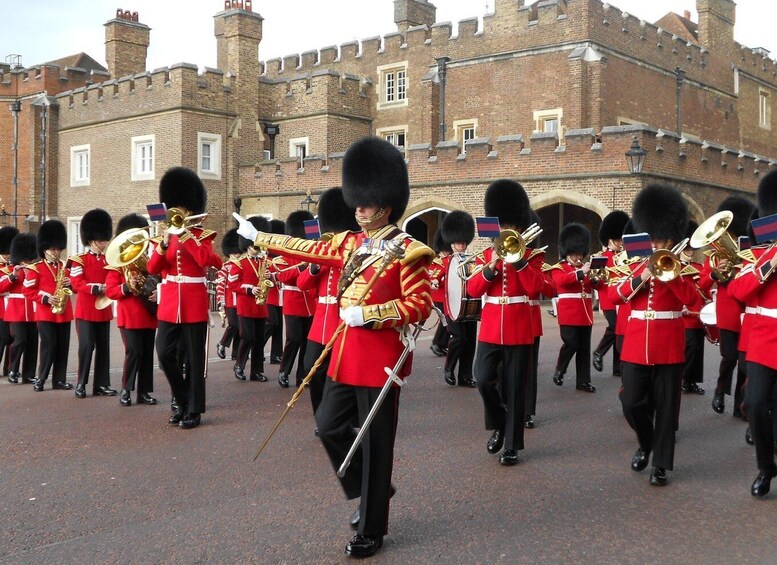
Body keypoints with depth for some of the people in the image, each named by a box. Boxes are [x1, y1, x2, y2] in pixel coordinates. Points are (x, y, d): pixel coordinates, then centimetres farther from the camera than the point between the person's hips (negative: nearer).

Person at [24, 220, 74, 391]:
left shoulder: (65, 267, 13)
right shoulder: (36, 268, -2)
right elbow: (28, 290, -6)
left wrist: (69, 284, -5)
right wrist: (46, 298, -17)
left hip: (64, 313, 5)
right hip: (46, 313, -5)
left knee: (63, 347, 5)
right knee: (49, 345, -7)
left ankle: (59, 380, 12)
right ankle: (41, 379, 5)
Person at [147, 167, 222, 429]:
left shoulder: (202, 235, -1)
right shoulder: (166, 234, 10)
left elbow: (208, 261, -21)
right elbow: (152, 268, -1)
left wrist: (186, 236, -20)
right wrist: (164, 243, -16)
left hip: (194, 305, -4)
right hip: (169, 304, 4)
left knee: (194, 359, 1)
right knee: (165, 354, 0)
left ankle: (194, 410, 10)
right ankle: (182, 401, 19)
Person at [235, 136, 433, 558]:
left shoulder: (407, 251, -11)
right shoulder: (351, 243, 9)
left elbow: (420, 306, -15)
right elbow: (310, 249, 22)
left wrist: (368, 313, -22)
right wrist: (260, 239, 29)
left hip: (380, 359, -7)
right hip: (345, 353, 7)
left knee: (375, 443, 2)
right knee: (330, 427, 12)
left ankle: (371, 530, 17)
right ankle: (369, 491, 34)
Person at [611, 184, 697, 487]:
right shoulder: (636, 265, 9)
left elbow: (692, 299, -13)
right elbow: (613, 296, -3)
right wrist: (640, 279, -16)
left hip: (669, 347, -2)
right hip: (636, 345, 2)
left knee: (665, 406, 2)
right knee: (632, 403, 2)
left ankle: (661, 464, 12)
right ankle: (645, 443, 30)